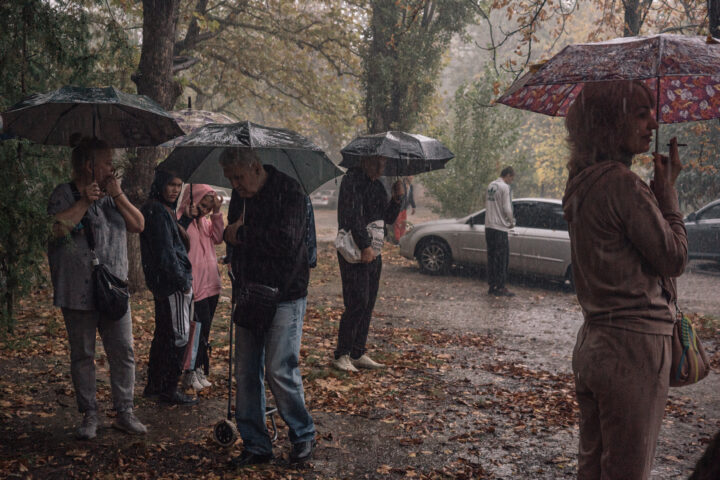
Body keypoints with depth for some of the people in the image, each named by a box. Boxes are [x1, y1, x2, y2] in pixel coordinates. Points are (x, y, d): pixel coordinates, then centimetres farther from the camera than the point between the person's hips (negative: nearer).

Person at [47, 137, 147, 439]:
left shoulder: (112, 196, 15)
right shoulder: (65, 194, -2)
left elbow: (138, 225, 5)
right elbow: (56, 228, -18)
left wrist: (118, 195, -4)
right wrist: (85, 201, -16)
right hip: (79, 295, -4)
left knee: (123, 353, 4)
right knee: (82, 356, 5)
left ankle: (124, 413, 14)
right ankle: (89, 416, 17)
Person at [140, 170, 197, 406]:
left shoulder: (161, 209, 15)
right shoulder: (158, 212, -16)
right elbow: (165, 252, -20)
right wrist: (183, 281, -16)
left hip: (162, 282, 10)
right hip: (172, 282, -10)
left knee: (163, 333, 16)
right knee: (179, 335, -3)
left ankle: (154, 385, 26)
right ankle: (169, 389, 4)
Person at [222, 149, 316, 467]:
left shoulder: (289, 193, -12)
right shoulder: (240, 195, 11)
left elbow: (286, 241, -24)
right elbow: (231, 236, 23)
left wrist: (241, 234, -13)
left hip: (284, 297, -7)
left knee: (279, 371, -8)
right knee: (246, 373, 6)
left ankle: (303, 435, 14)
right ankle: (256, 446, 17)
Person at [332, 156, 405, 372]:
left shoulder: (378, 185, 16)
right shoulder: (352, 179, -10)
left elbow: (388, 218, 17)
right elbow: (353, 216, -18)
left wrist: (397, 198, 0)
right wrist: (365, 246, -21)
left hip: (373, 251, 8)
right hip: (353, 250, -8)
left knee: (368, 304, 8)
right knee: (358, 302, -10)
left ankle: (358, 354, 16)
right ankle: (341, 355, 0)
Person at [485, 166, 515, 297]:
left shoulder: (491, 185, 13)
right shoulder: (504, 187, -11)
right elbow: (507, 209, -16)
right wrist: (512, 222, 1)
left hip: (489, 226, 8)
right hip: (500, 227, -8)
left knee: (492, 257, 11)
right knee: (502, 258, -2)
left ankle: (492, 286, 15)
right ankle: (500, 287, -1)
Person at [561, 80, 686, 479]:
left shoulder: (582, 184, 11)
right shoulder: (622, 183, -18)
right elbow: (674, 258, -11)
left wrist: (655, 192, 12)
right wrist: (667, 190, -2)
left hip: (591, 344, 9)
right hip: (633, 345, -9)